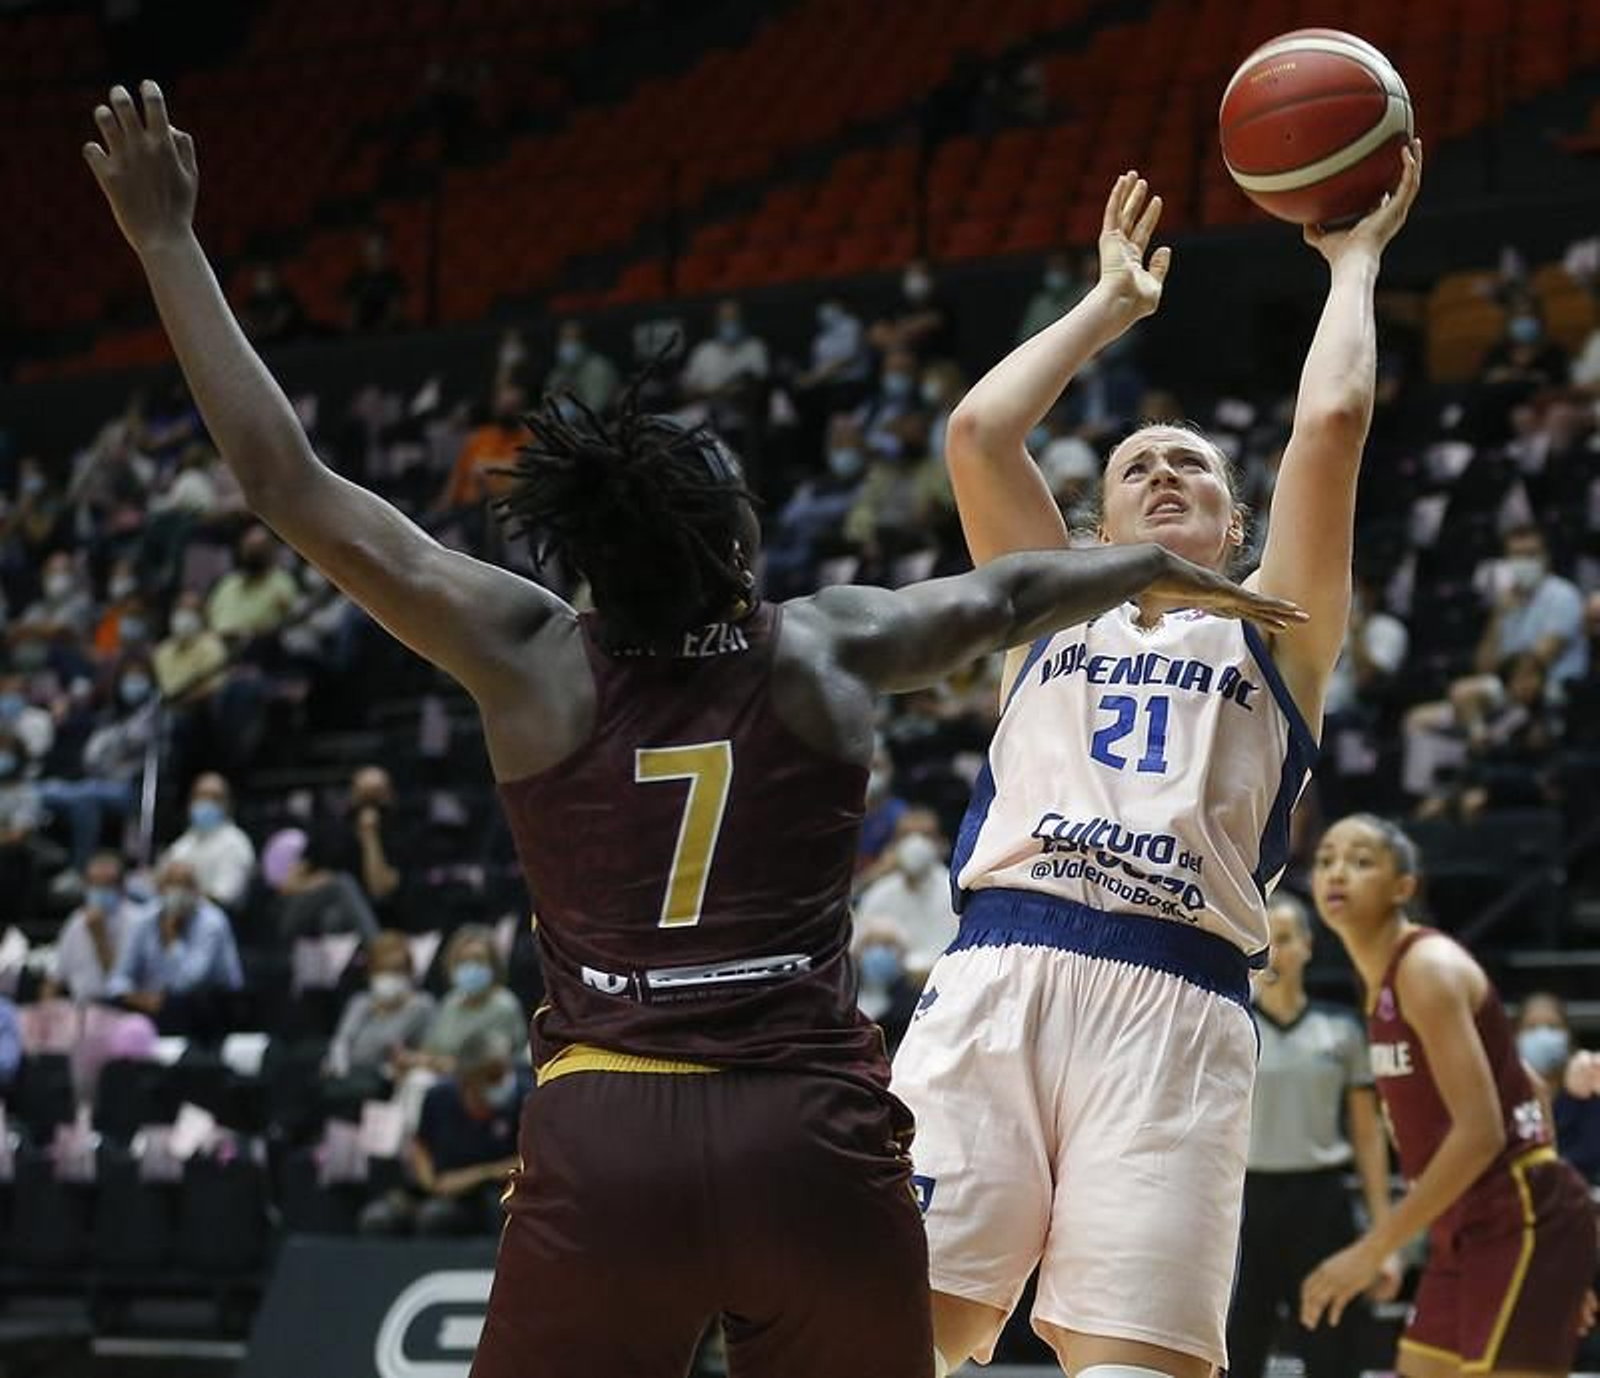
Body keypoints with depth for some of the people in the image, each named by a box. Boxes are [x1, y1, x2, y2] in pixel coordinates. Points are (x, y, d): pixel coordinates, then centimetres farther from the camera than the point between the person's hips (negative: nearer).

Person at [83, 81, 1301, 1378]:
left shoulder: (536, 659, 2)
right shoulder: (829, 650, 5)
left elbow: (292, 484, 4)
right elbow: (1008, 594, 26)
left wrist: (168, 243, 10)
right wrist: (1160, 563, 46)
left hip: (607, 1142, 0)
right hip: (814, 1141, 0)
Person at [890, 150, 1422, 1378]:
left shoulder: (1273, 635, 21)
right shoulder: (1050, 619, 28)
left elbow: (1332, 422, 9)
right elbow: (979, 432, 16)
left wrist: (1354, 264, 24)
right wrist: (1113, 305, 28)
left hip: (1174, 1007, -2)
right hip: (991, 983, 2)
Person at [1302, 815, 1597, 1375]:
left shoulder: (1428, 969, -15)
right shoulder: (1384, 981, 14)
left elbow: (1480, 1132, -23)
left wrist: (1373, 1249, -21)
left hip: (1520, 1222, -10)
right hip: (1468, 1227, 10)